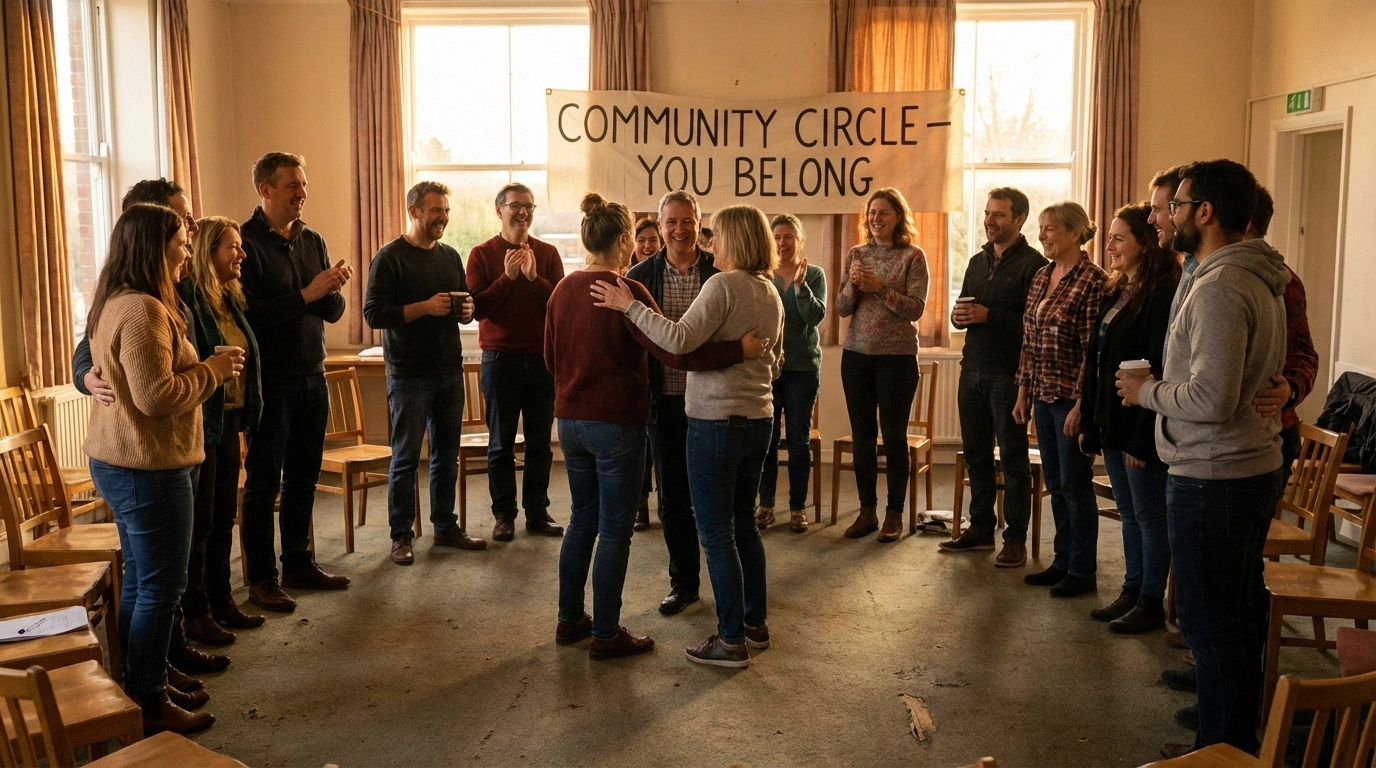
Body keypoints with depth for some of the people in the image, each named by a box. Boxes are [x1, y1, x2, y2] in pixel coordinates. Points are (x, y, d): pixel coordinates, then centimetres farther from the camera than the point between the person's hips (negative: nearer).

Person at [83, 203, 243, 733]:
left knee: (140, 578, 18)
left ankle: (143, 685, 29)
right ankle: (149, 703, 11)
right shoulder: (142, 310, -21)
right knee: (161, 585, 0)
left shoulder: (113, 304, 12)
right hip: (147, 466, -11)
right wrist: (212, 369, -12)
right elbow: (157, 396, -27)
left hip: (116, 460, 11)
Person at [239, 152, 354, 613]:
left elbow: (333, 314, 9)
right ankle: (261, 579, 10)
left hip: (312, 377, 6)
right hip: (270, 381, -6)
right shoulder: (247, 243, -9)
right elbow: (248, 313, -19)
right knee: (264, 482, 2)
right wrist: (306, 295, -20)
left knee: (303, 479, 13)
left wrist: (334, 289, -12)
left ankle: (298, 565, 24)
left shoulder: (313, 241, 11)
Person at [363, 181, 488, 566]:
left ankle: (446, 527, 23)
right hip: (409, 374, -6)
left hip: (450, 371, 6)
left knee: (447, 454, 12)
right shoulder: (390, 257, -6)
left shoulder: (450, 256, 12)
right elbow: (373, 314, -14)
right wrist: (425, 307, -21)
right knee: (405, 458, 1)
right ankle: (401, 537, 10)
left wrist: (466, 310, -3)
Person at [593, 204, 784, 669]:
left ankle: (732, 640, 7)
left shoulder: (724, 285, -15)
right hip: (758, 420, 8)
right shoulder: (772, 294, 11)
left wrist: (629, 306, -19)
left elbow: (679, 341, -26)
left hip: (716, 421, -8)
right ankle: (755, 624, 27)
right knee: (743, 524, 18)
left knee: (717, 533, 1)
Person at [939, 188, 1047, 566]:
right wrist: (958, 315, -1)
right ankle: (981, 528, 23)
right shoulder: (978, 262, 16)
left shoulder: (1033, 265, -7)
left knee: (1013, 457, 0)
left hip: (1008, 375, -7)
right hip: (972, 371, 7)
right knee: (976, 454, 12)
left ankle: (1016, 539, 7)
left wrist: (989, 316, -20)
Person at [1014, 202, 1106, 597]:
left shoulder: (1092, 281, -12)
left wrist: (1081, 404, -18)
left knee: (1075, 483, 1)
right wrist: (1023, 392, 12)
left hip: (1072, 397, -8)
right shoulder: (1041, 276, 11)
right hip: (1043, 396, 8)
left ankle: (1083, 571, 13)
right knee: (1055, 482, 14)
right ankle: (1063, 560, 25)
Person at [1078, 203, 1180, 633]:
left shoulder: (1162, 294, -16)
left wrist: (1144, 437, -21)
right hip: (1111, 424, 9)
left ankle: (1152, 602, 15)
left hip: (1141, 427, -9)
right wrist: (1090, 421, 12)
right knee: (1128, 513, 16)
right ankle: (1132, 592, 27)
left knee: (1148, 515, 4)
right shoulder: (1115, 292, 12)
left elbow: (1161, 371, -20)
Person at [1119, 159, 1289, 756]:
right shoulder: (1261, 280, 12)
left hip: (1213, 477, -10)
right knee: (1239, 614, 18)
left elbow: (1210, 399, -27)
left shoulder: (1218, 287, -20)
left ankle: (1223, 748, 12)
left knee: (1209, 622, 1)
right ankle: (1241, 739, 30)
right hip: (1258, 466, 10)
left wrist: (1146, 392, -10)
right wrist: (1164, 386, 16)